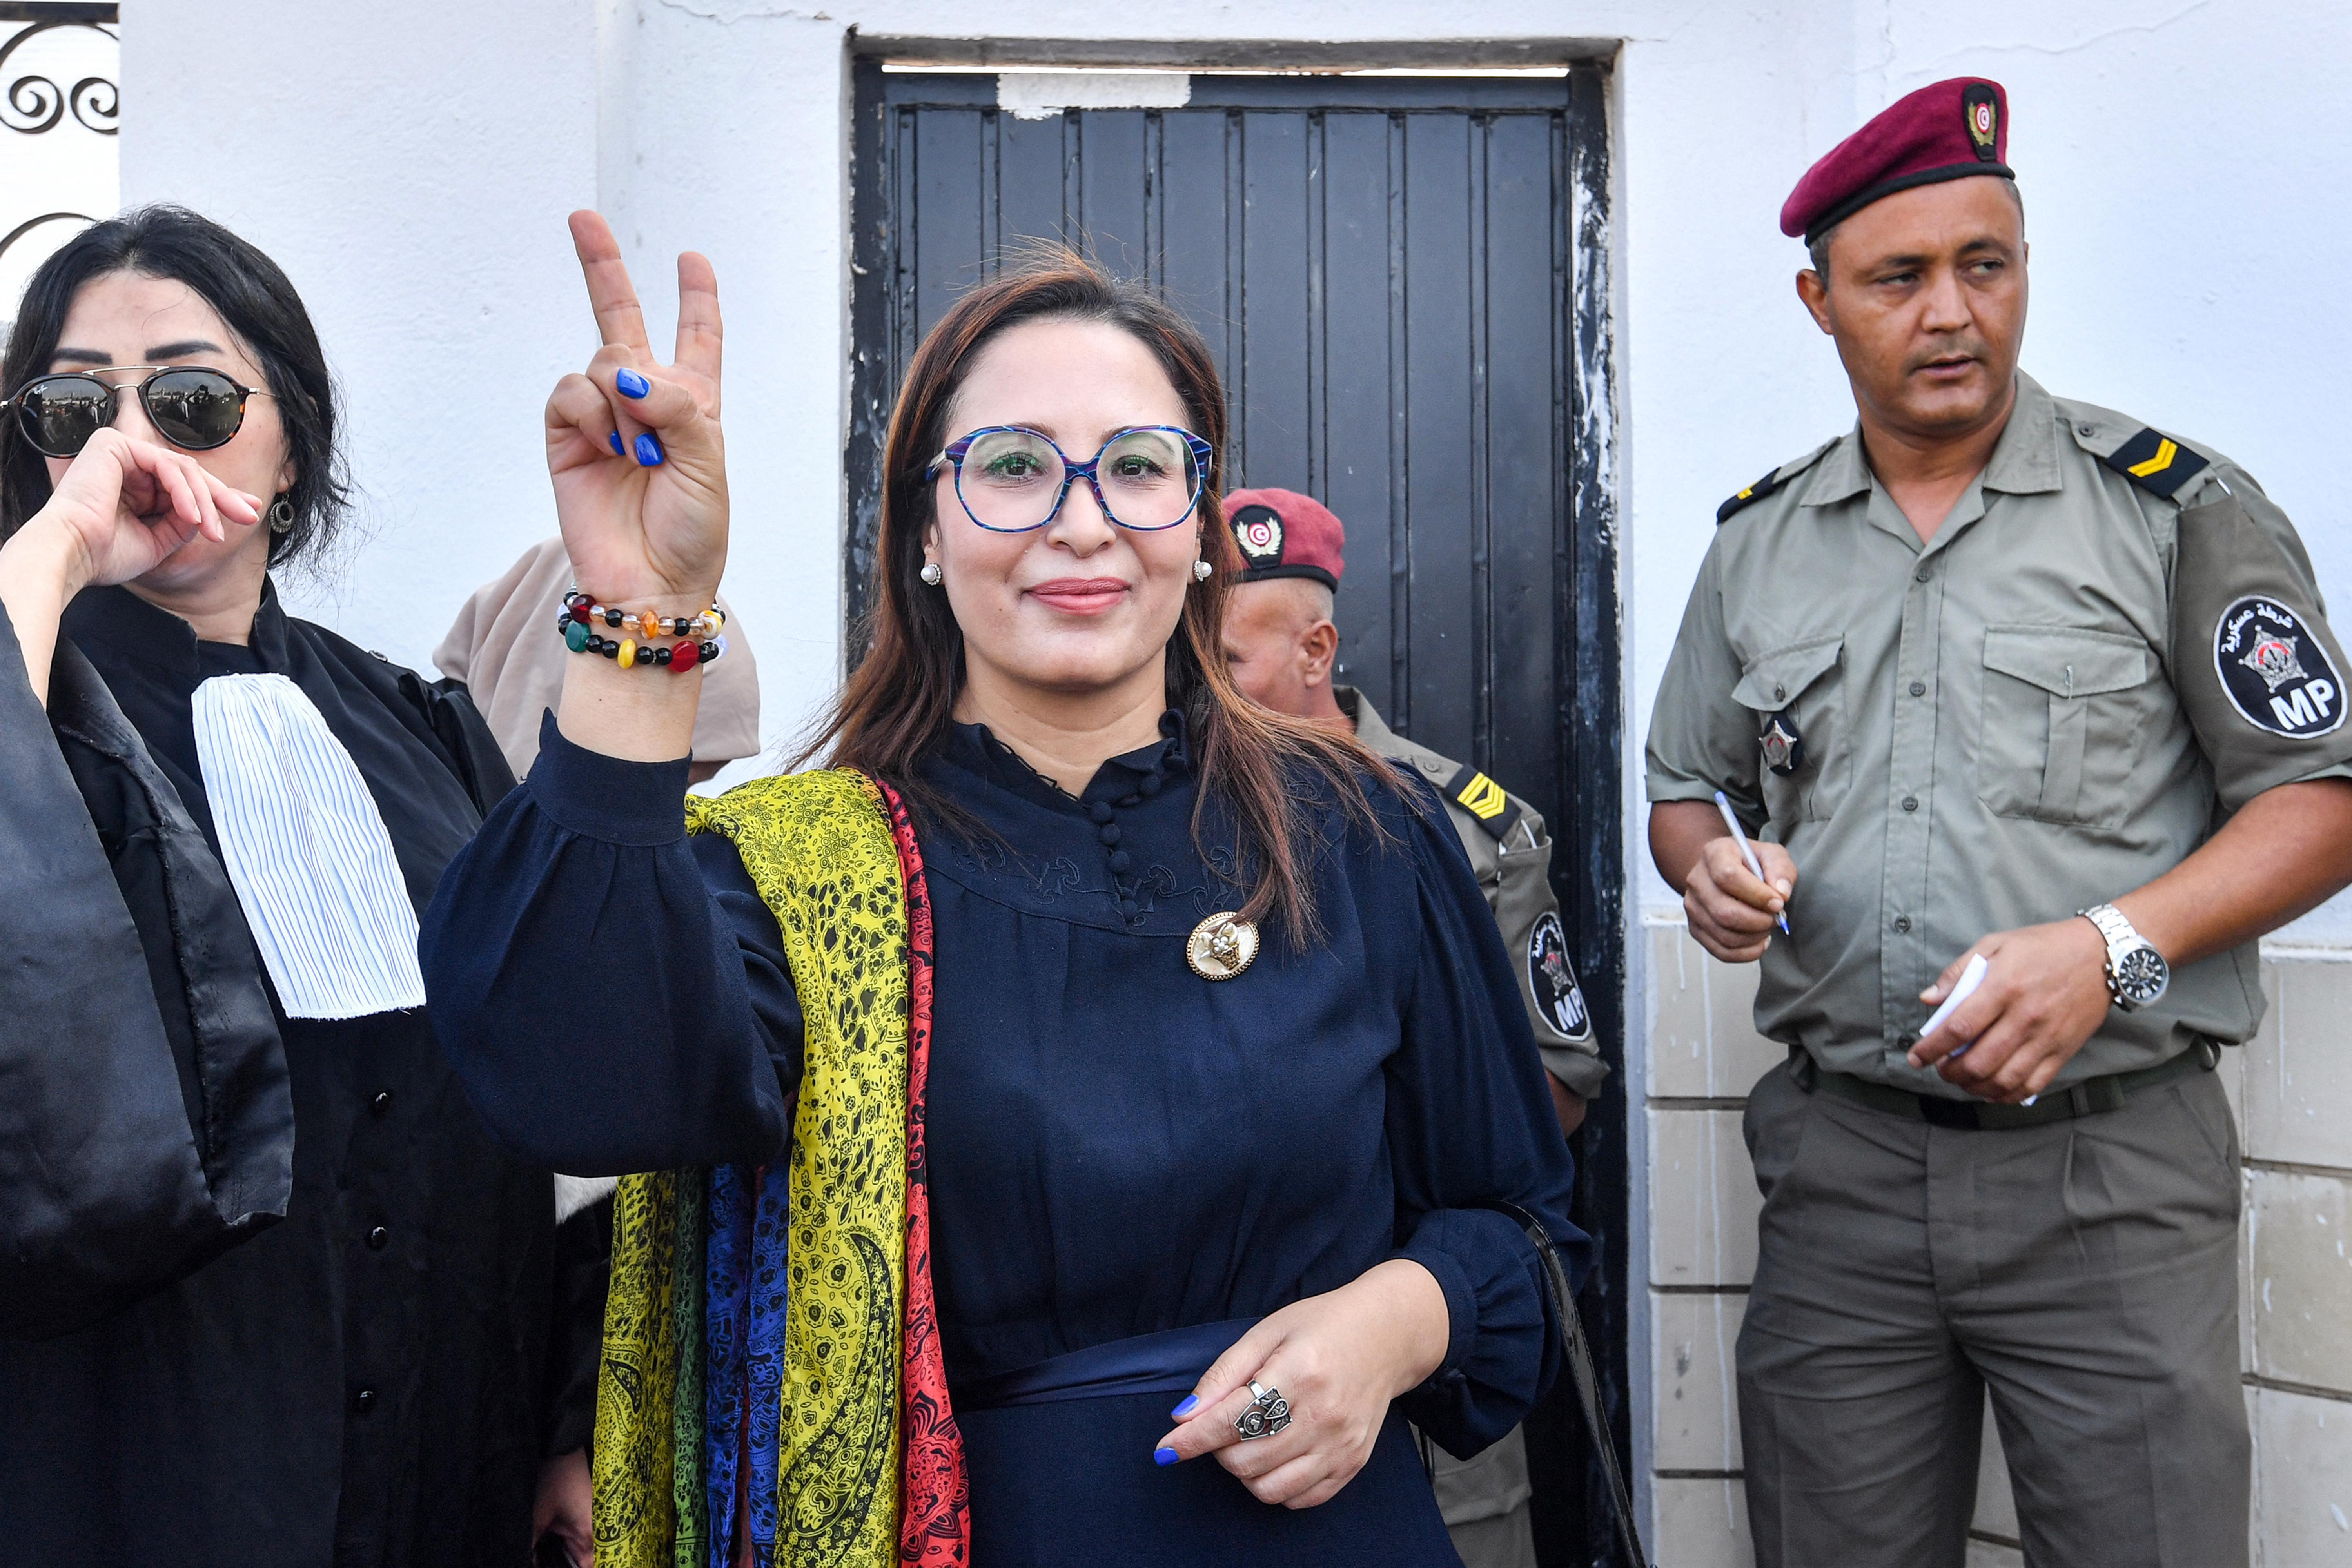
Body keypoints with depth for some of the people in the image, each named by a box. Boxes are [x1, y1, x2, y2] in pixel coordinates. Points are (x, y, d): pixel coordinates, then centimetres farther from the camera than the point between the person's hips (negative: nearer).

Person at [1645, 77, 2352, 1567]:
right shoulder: (1759, 542, 9)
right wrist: (1712, 867, -6)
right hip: (1839, 1156, 3)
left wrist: (2110, 946, -18)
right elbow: (1684, 788, 18)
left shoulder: (2176, 507, -3)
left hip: (2109, 1165, -3)